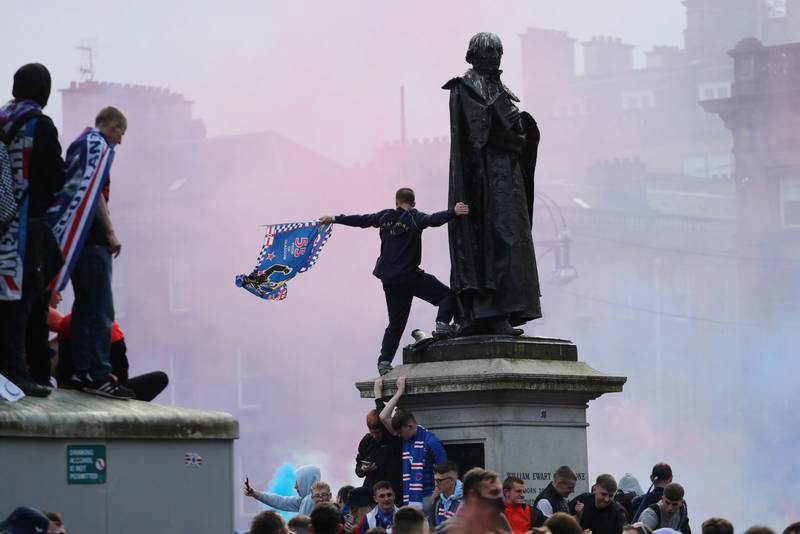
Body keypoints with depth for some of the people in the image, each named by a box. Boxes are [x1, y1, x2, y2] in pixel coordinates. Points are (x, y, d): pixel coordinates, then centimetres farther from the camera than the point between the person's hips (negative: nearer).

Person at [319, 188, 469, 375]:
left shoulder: (385, 216, 12)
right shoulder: (414, 218, -3)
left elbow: (360, 220, 22)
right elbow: (433, 220, -23)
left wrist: (334, 219, 34)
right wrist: (453, 212, -32)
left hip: (389, 280, 6)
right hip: (410, 276, -6)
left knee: (396, 324, 13)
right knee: (447, 295, 2)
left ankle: (384, 361, 4)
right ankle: (442, 324, -24)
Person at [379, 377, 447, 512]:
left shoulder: (430, 441, -9)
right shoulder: (404, 438, 10)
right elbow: (384, 417, 8)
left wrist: (434, 498, -12)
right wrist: (399, 392, 9)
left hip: (425, 499, -6)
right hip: (408, 499, 6)